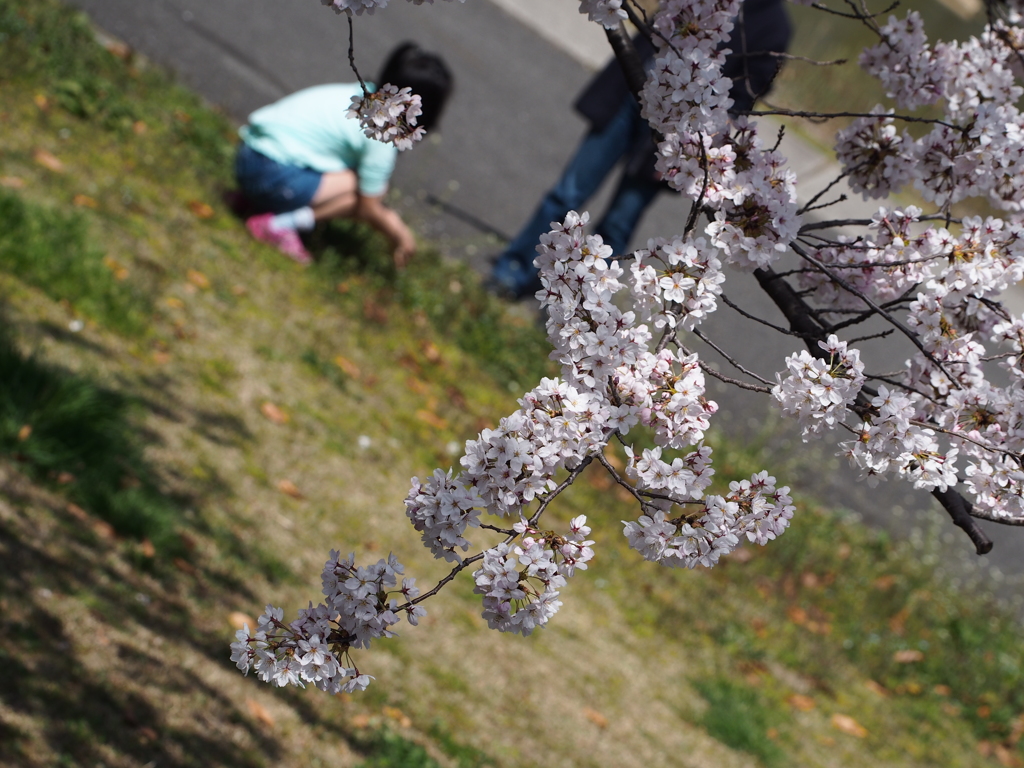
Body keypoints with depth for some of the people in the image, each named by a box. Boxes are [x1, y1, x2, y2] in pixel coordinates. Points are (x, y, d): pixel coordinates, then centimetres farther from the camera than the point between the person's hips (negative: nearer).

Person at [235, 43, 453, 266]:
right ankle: (280, 224, -13)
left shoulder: (366, 94, 10)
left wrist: (390, 220, 28)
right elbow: (368, 209, -10)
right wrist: (401, 236, 7)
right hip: (273, 176, -9)